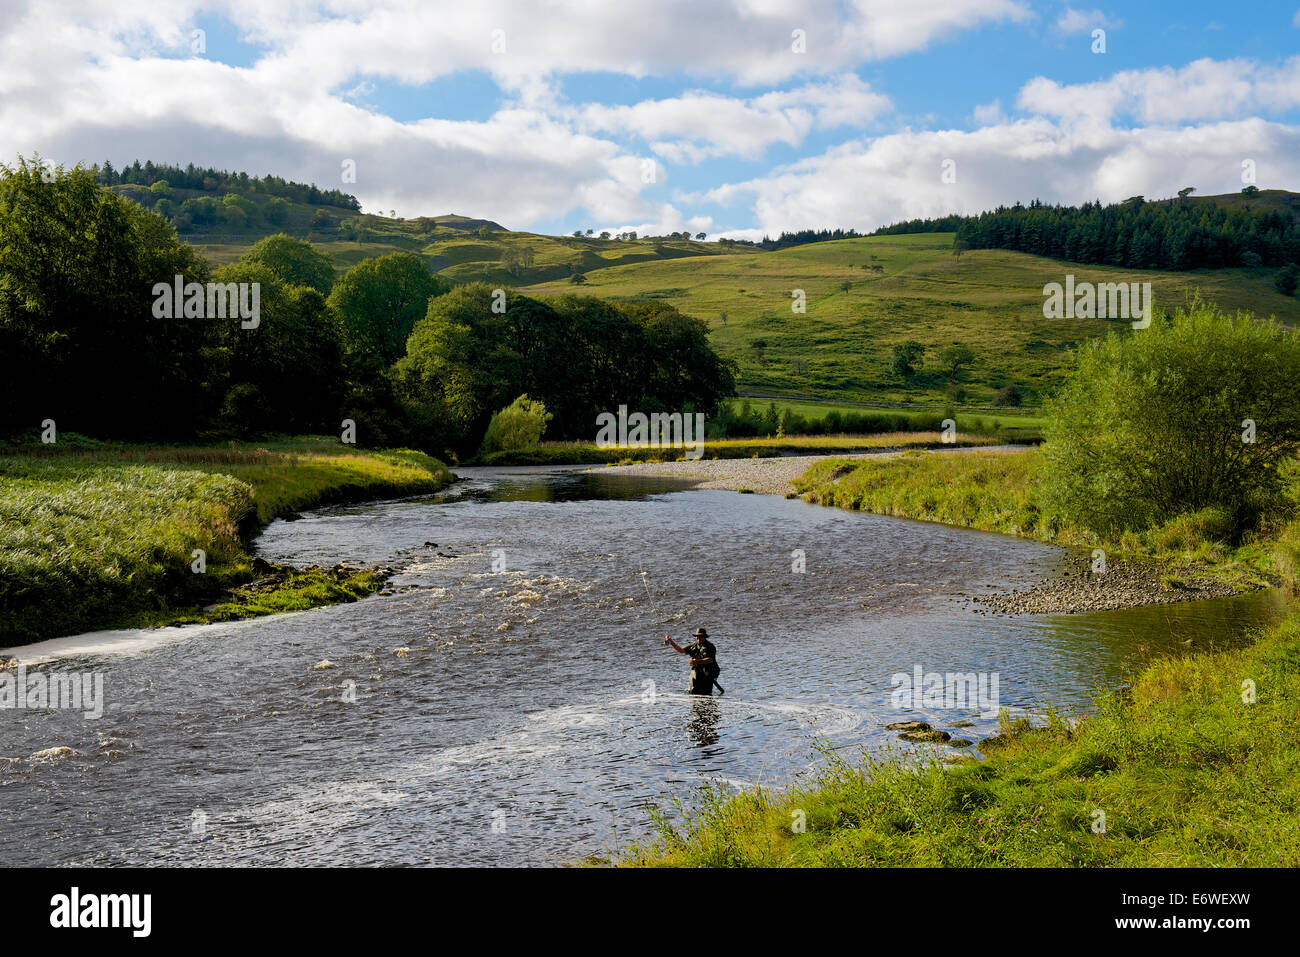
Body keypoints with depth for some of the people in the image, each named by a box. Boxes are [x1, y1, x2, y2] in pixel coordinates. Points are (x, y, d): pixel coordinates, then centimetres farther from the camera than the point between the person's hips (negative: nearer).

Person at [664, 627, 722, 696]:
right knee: (692, 692, 1)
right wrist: (671, 642, 5)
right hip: (695, 672, 5)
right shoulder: (693, 645, 12)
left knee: (705, 693, -5)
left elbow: (710, 659, -19)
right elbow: (681, 650, 15)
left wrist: (698, 661, -31)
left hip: (707, 674, -5)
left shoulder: (710, 646, -6)